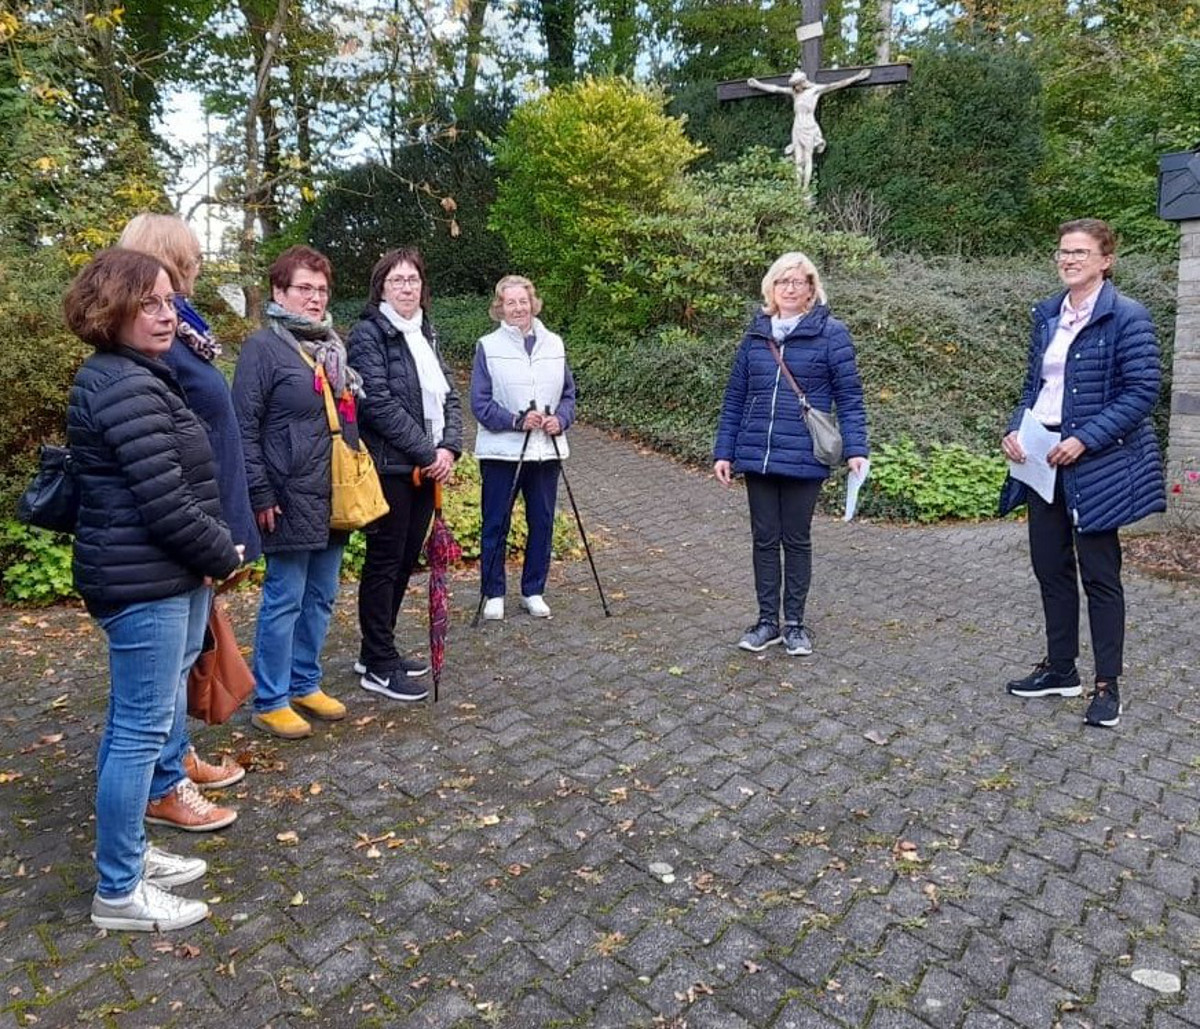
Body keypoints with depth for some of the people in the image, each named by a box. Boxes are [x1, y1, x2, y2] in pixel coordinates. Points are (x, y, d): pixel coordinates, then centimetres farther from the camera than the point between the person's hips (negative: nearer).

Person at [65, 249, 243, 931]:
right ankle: (120, 892, 14)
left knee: (136, 719, 19)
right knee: (143, 728, -1)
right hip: (143, 581, -11)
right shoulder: (125, 386, -18)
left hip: (165, 574, 11)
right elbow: (164, 499, -23)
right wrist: (224, 555, -9)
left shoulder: (140, 376, 16)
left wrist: (216, 550, 7)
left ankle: (128, 851, 35)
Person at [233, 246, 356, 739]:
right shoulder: (263, 347, -9)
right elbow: (245, 428, -12)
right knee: (284, 601, 1)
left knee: (320, 597, 15)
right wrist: (261, 496, -16)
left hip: (334, 497, 8)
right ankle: (270, 702, 15)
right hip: (291, 501, -8)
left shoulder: (331, 345, 15)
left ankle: (305, 684, 30)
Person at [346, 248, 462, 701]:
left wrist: (449, 448, -5)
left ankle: (378, 650, 29)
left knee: (406, 561, 14)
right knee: (385, 562, 1)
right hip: (389, 468, -7)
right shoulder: (368, 334, -8)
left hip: (427, 468, 8)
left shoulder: (426, 334, 15)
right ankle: (378, 667, 13)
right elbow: (378, 404, -18)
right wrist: (428, 452, -16)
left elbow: (449, 397, 11)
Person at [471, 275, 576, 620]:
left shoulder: (554, 344, 9)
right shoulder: (488, 346, -2)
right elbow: (480, 403, -7)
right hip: (501, 451, -3)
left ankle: (533, 591, 24)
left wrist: (561, 419, -8)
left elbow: (569, 392, 12)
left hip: (547, 450, 4)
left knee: (542, 523, 10)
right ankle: (494, 594, 19)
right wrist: (517, 420, -19)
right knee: (496, 524, 4)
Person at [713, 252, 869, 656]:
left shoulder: (831, 333, -3)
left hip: (804, 459, -3)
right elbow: (735, 398, 10)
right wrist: (724, 451, 7)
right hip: (757, 457, 3)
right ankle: (767, 620, 24)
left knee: (796, 540, 9)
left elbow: (849, 396, -5)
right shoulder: (756, 334, 8)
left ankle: (794, 623, 23)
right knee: (764, 539, 11)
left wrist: (855, 449, -15)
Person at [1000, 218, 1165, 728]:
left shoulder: (1127, 317, -9)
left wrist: (1084, 440, -21)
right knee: (1050, 566, 12)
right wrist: (1015, 429, -2)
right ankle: (1060, 668, 27)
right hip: (1042, 457, 6)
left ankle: (1107, 685, 15)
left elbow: (1142, 391, -14)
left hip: (1097, 463, -6)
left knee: (1099, 573, 2)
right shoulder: (1047, 314, 11)